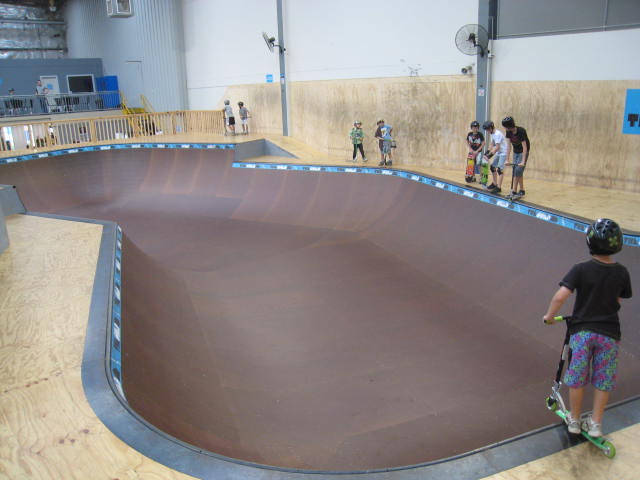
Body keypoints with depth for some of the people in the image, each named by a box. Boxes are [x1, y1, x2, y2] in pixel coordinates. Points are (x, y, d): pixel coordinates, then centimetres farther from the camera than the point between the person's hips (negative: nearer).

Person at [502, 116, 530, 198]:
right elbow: (508, 145, -10)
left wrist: (523, 161, -35)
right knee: (517, 171, 6)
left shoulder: (521, 131, -28)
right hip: (516, 151, 6)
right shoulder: (508, 132, -11)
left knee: (518, 170, -13)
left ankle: (514, 191, -10)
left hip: (523, 152, -6)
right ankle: (522, 190, 15)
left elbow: (524, 147, -30)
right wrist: (507, 160, -14)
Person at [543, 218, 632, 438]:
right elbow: (618, 301, 8)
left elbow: (560, 296, -22)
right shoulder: (621, 273, -4)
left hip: (582, 330, -2)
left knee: (577, 378, 12)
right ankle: (595, 423, 22)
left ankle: (574, 420, 25)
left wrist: (549, 316, -6)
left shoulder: (581, 269, -14)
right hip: (609, 332, 2)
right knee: (603, 380, 14)